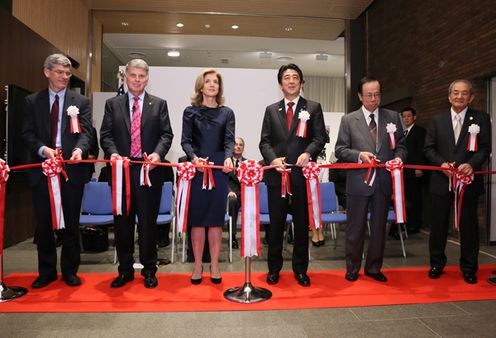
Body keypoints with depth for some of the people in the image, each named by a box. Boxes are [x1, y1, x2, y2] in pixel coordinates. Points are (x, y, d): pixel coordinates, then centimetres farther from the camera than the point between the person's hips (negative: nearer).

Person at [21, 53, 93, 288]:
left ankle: (70, 271, 22)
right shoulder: (32, 101, 9)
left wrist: (79, 149, -25)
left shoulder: (81, 101, 6)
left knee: (71, 223, 7)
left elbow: (85, 132, -5)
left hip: (72, 169, -1)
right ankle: (46, 271, 25)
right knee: (43, 224, 9)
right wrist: (43, 149, -17)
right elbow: (28, 134, 2)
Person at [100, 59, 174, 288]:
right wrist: (113, 153, -13)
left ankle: (149, 270, 19)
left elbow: (166, 134, 1)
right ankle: (125, 270, 24)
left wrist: (158, 153, -17)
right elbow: (106, 134, 6)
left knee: (148, 221, 5)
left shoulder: (159, 104, 9)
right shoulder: (112, 104, 12)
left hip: (150, 170, -1)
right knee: (122, 222, 9)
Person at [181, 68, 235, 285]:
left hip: (219, 169, 1)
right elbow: (185, 141, -1)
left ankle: (214, 266, 16)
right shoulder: (190, 111, 7)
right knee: (197, 218, 3)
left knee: (216, 218, 5)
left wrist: (228, 158, -22)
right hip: (197, 168, -1)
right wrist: (194, 157, -21)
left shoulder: (227, 113, 10)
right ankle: (197, 265, 15)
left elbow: (229, 140, -1)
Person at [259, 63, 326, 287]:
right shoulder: (271, 110, 13)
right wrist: (273, 159, -12)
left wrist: (308, 153, -20)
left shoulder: (313, 108, 8)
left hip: (302, 173, -1)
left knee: (302, 224, 8)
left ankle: (300, 269, 22)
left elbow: (319, 137, 0)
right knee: (275, 224, 9)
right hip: (277, 174, 1)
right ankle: (274, 268, 23)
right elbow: (264, 141, 7)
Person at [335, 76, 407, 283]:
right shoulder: (348, 120, 2)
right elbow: (340, 150, -1)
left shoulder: (393, 117, 8)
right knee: (355, 227, 8)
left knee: (379, 227, 12)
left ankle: (373, 268, 29)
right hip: (358, 181, -2)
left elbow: (401, 145, 8)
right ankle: (352, 268, 24)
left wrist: (398, 157, -13)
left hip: (384, 181, 2)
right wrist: (359, 155, -17)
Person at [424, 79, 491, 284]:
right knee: (439, 224, 8)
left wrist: (471, 164, -21)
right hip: (442, 180, 1)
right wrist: (442, 163, -14)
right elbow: (429, 148, 3)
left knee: (468, 225, 7)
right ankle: (437, 264, 24)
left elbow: (484, 148, -3)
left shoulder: (481, 119, 3)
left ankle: (469, 268, 24)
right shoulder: (437, 120, 7)